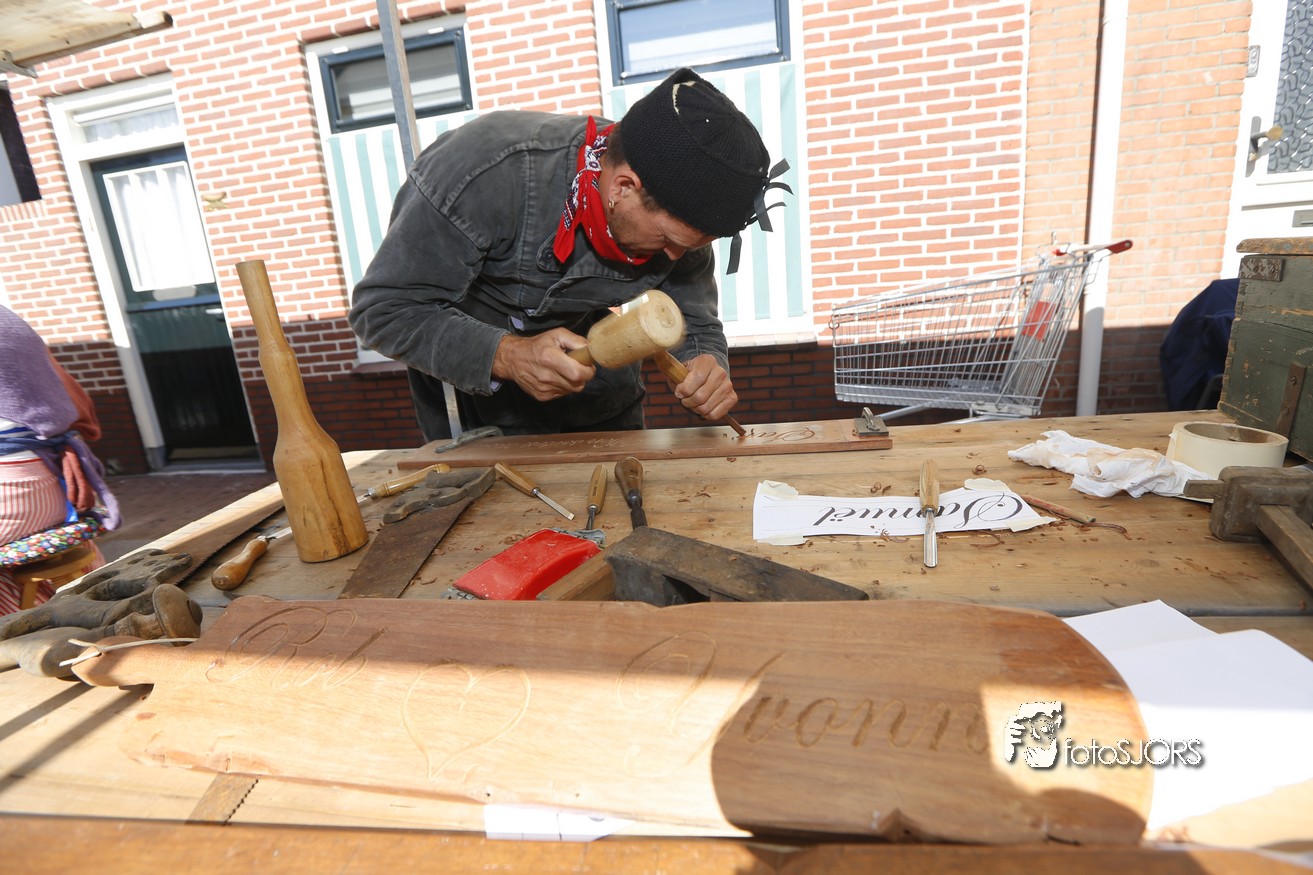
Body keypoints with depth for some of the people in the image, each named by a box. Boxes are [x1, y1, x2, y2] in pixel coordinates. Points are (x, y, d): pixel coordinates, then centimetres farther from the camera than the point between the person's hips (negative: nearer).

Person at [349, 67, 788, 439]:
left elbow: (695, 325, -10)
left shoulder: (676, 206, -22)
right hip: (464, 364, -3)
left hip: (584, 338, 4)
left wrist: (706, 367, -35)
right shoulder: (484, 169, -36)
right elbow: (383, 309, -30)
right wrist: (505, 355, -45)